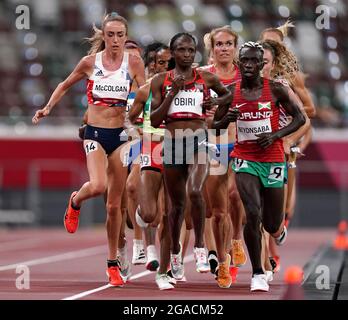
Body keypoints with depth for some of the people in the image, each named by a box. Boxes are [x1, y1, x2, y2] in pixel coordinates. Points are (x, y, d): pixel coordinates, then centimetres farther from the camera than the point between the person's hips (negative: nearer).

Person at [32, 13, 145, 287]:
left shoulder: (133, 63, 0)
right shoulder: (90, 62, 0)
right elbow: (65, 85, 15)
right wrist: (48, 108, 5)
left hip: (120, 133, 1)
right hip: (95, 132, -1)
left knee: (115, 204, 4)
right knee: (98, 186, -26)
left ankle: (113, 263, 15)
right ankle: (75, 203, 11)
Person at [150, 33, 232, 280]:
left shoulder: (207, 79, 5)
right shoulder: (161, 81, 4)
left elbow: (227, 94, 24)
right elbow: (154, 121, -2)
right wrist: (173, 92, -9)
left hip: (199, 141, -1)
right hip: (172, 142, 1)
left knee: (195, 192, -26)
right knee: (177, 202, 12)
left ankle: (200, 246, -12)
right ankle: (175, 252, 31)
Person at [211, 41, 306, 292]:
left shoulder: (276, 90, -6)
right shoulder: (230, 93, -1)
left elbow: (300, 118, 1)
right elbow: (216, 127, 9)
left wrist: (276, 135, -13)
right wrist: (226, 119, -15)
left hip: (273, 161, 0)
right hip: (245, 160, 0)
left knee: (272, 225, 7)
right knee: (253, 214, -19)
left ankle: (278, 229, 48)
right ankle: (258, 274, -7)